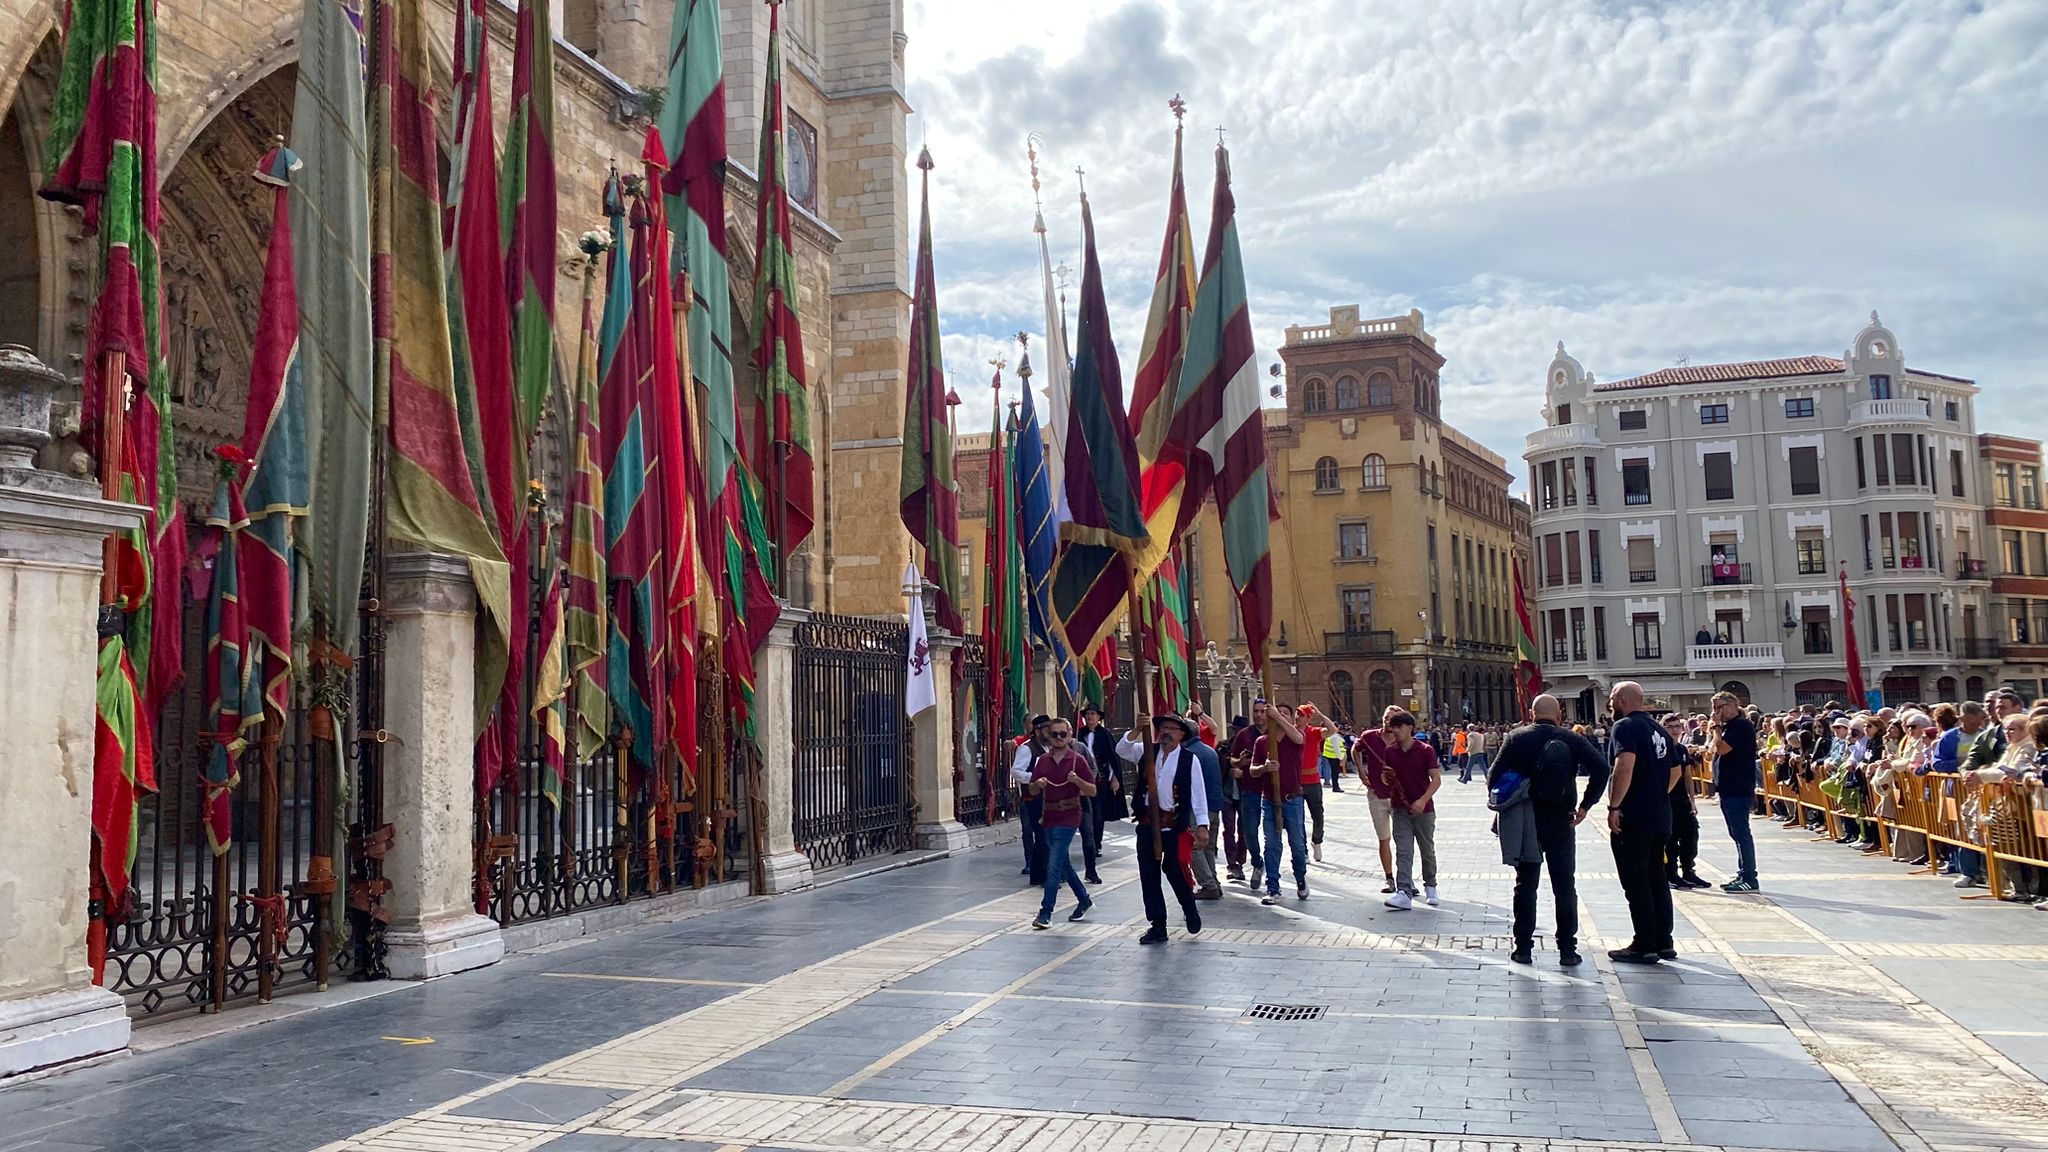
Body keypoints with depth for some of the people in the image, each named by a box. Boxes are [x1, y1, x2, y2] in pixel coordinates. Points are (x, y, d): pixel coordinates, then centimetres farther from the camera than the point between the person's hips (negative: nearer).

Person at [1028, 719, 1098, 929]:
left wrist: (1077, 780, -22)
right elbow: (1033, 791, 13)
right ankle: (1084, 900, 34)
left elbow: (1092, 791, -4)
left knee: (1054, 866, -11)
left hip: (1068, 818, -6)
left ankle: (1045, 913, -9)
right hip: (1049, 817, 6)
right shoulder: (1042, 761, 8)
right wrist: (1038, 784, -9)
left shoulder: (1078, 760, -5)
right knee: (1064, 864, 16)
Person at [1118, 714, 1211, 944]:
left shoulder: (1190, 759, -3)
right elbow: (1121, 750, -4)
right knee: (1148, 874, 6)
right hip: (1147, 822, 4)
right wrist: (1138, 730, -18)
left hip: (1174, 823, -4)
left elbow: (1198, 793, -5)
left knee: (1175, 870, -2)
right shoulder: (1147, 751, 7)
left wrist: (1202, 825, -11)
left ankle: (1190, 911, 28)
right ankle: (1158, 926, 17)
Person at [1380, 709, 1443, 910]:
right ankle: (1404, 893, -14)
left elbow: (1436, 779, -11)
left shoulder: (1425, 751, -8)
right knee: (1403, 852, -7)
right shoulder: (1389, 751, 3)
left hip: (1423, 809, -2)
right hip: (1401, 809, 2)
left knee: (1428, 851, 11)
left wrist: (1423, 800, -22)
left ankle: (1430, 886, 32)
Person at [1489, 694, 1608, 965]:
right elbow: (1600, 767, -13)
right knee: (1565, 886, 8)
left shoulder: (1517, 738, -3)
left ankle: (1523, 948, 10)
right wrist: (1585, 805, -8)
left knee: (1525, 885, 9)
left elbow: (1494, 775, -9)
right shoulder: (1571, 739, -1)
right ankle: (1567, 950, 8)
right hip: (1561, 821, 0)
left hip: (1525, 820, 0)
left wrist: (1504, 807, 3)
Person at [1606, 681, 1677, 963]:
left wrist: (1614, 806, -23)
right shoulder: (1657, 728, 16)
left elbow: (1625, 766, -26)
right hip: (1659, 817, 9)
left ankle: (1645, 946, 0)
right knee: (1656, 879, 14)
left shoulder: (1626, 726, -12)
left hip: (1633, 818, -9)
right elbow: (1675, 771, 21)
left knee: (1635, 884, -3)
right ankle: (1663, 942, 19)